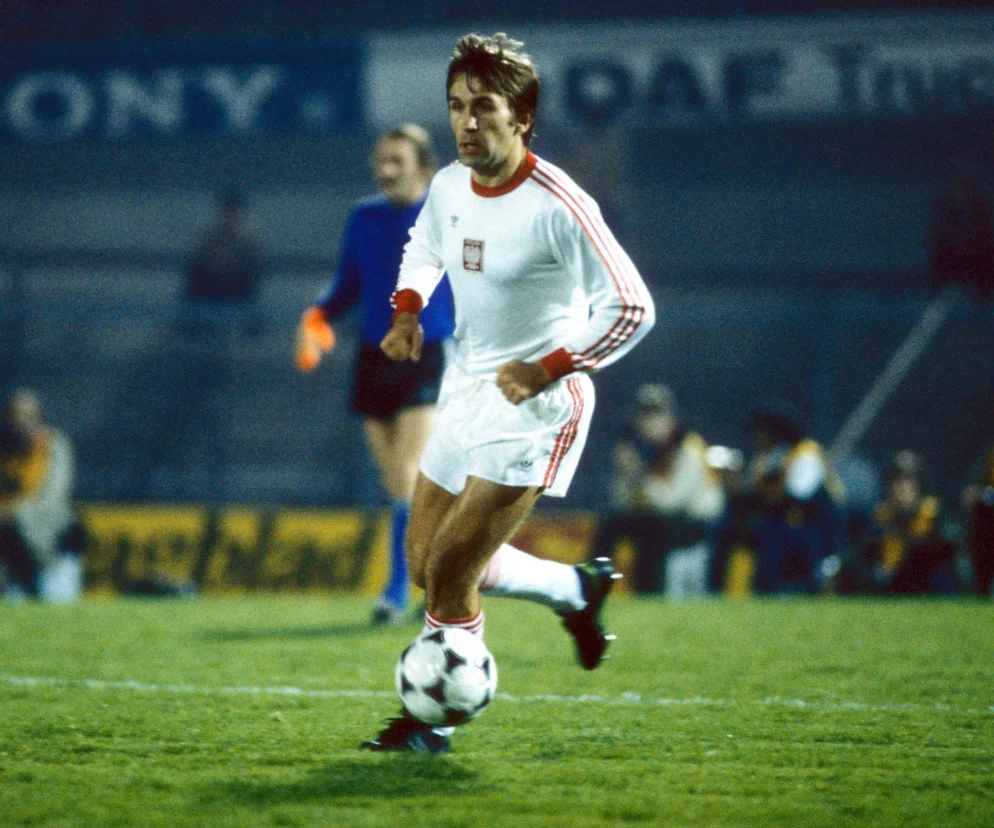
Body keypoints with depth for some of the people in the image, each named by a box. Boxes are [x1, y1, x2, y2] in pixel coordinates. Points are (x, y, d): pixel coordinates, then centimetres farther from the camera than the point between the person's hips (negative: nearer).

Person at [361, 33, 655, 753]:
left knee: (449, 567, -12)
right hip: (467, 393, 8)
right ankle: (579, 589, 33)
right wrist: (408, 311, 8)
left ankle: (430, 720, 3)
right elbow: (424, 248, 25)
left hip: (535, 406, -8)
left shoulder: (559, 207, -22)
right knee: (429, 565, 13)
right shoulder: (449, 187, 1)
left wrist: (545, 370, -23)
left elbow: (632, 309, -22)